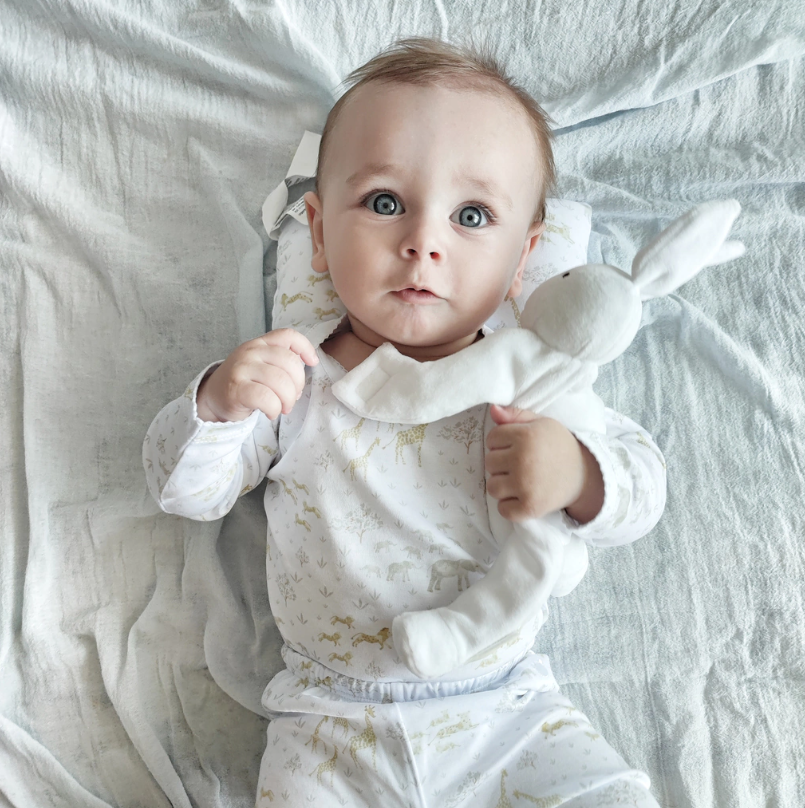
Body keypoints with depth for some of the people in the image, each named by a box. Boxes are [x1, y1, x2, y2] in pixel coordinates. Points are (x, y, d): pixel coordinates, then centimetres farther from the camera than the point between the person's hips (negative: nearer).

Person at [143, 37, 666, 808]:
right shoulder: (292, 376, -8)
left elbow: (644, 476, -1)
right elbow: (184, 489, -3)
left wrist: (579, 475, -24)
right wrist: (217, 402, -24)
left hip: (508, 707, 1)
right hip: (333, 724, 0)